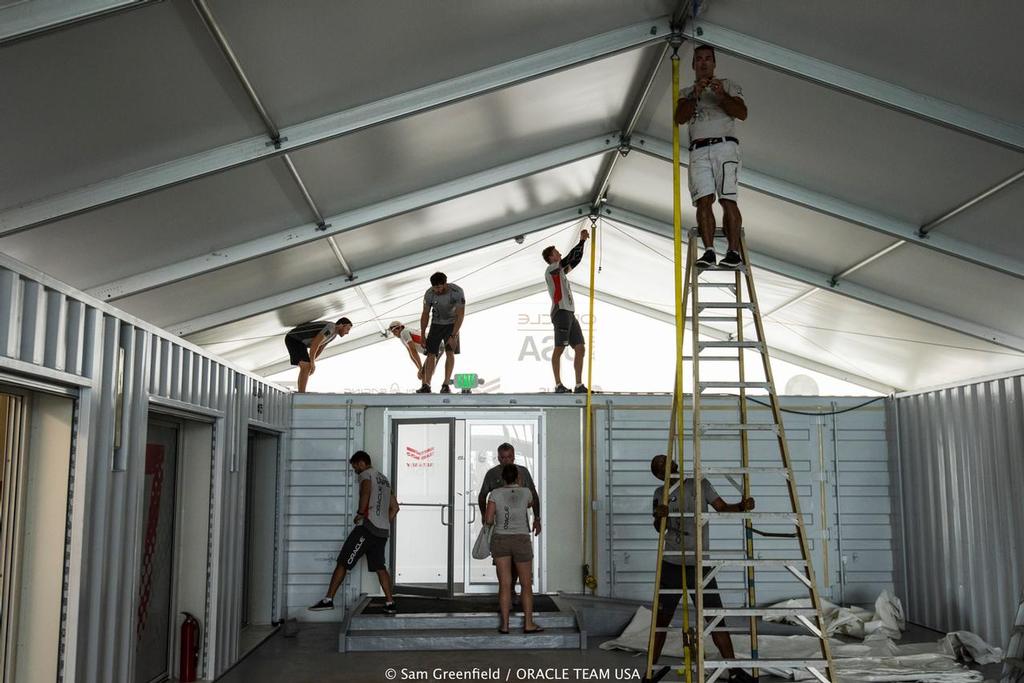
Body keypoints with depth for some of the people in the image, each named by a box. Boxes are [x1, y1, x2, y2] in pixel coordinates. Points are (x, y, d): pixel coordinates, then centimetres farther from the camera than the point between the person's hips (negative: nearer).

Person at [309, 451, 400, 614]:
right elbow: (395, 507, 26)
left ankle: (328, 600, -4)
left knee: (342, 563, -3)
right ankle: (390, 603, 6)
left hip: (368, 526, -8)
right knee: (380, 567, 12)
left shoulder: (366, 474, -1)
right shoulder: (385, 480, 24)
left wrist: (360, 513, -15)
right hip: (383, 531, 8)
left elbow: (366, 491, -24)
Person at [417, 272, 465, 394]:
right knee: (431, 354, -8)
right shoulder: (429, 294, -19)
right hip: (436, 324, 2)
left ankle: (446, 385, -13)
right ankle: (426, 385, -10)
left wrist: (453, 336, -30)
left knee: (450, 352, -15)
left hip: (452, 324, -2)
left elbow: (460, 315, -26)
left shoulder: (457, 292, -28)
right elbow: (425, 315, -6)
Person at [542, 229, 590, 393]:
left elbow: (575, 260, 30)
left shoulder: (560, 272, 27)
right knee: (559, 348, -10)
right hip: (561, 312, -9)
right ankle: (558, 385, -10)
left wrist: (583, 241, 25)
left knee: (580, 348, 3)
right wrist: (581, 241, 0)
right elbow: (571, 258, -8)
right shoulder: (551, 269, 1)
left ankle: (579, 385, 3)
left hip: (570, 314, 9)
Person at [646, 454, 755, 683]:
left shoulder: (701, 485, 3)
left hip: (700, 565, 0)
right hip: (672, 565, 0)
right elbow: (660, 528, -8)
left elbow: (723, 508, 2)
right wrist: (659, 517, -31)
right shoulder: (661, 493, 3)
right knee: (662, 618, 5)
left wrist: (742, 506, -18)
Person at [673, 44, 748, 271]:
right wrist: (695, 95, -6)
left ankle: (734, 252, -21)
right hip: (698, 150, 3)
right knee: (703, 200, -11)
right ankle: (709, 251, -17)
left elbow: (742, 113, 3)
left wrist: (722, 95, -10)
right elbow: (680, 118, 6)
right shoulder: (687, 92, 24)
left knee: (728, 199, -15)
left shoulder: (728, 85, 18)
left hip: (724, 145, -2)